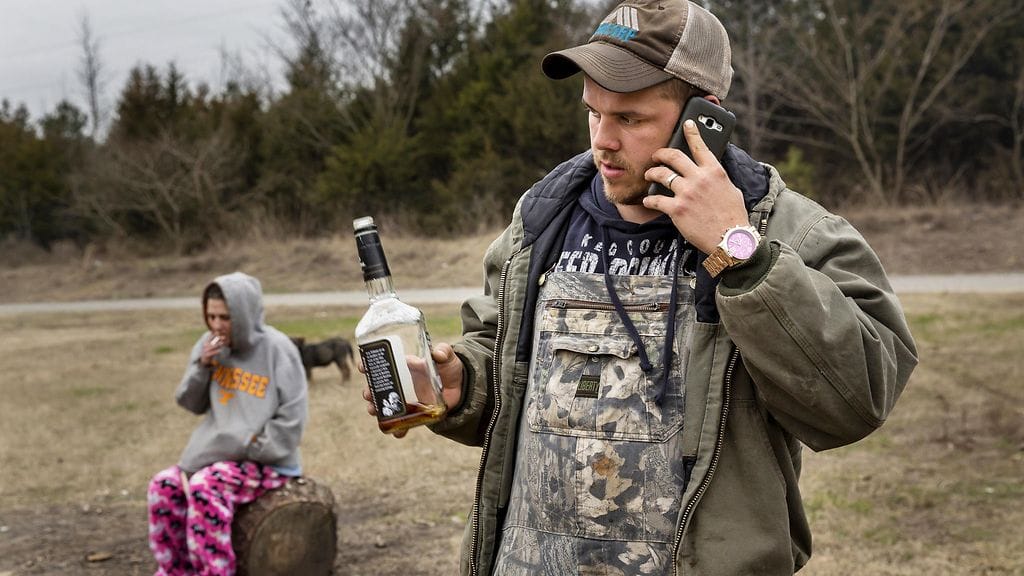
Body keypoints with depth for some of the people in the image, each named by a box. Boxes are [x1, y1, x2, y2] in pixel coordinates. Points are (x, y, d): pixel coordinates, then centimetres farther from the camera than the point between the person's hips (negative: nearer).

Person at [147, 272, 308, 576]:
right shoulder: (210, 345, 3)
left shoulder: (277, 349, -14)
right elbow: (190, 404, 8)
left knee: (204, 488, -29)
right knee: (164, 485, -13)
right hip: (219, 453, 6)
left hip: (267, 460, -6)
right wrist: (202, 366, -10)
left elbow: (291, 420, -14)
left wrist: (249, 450, -17)